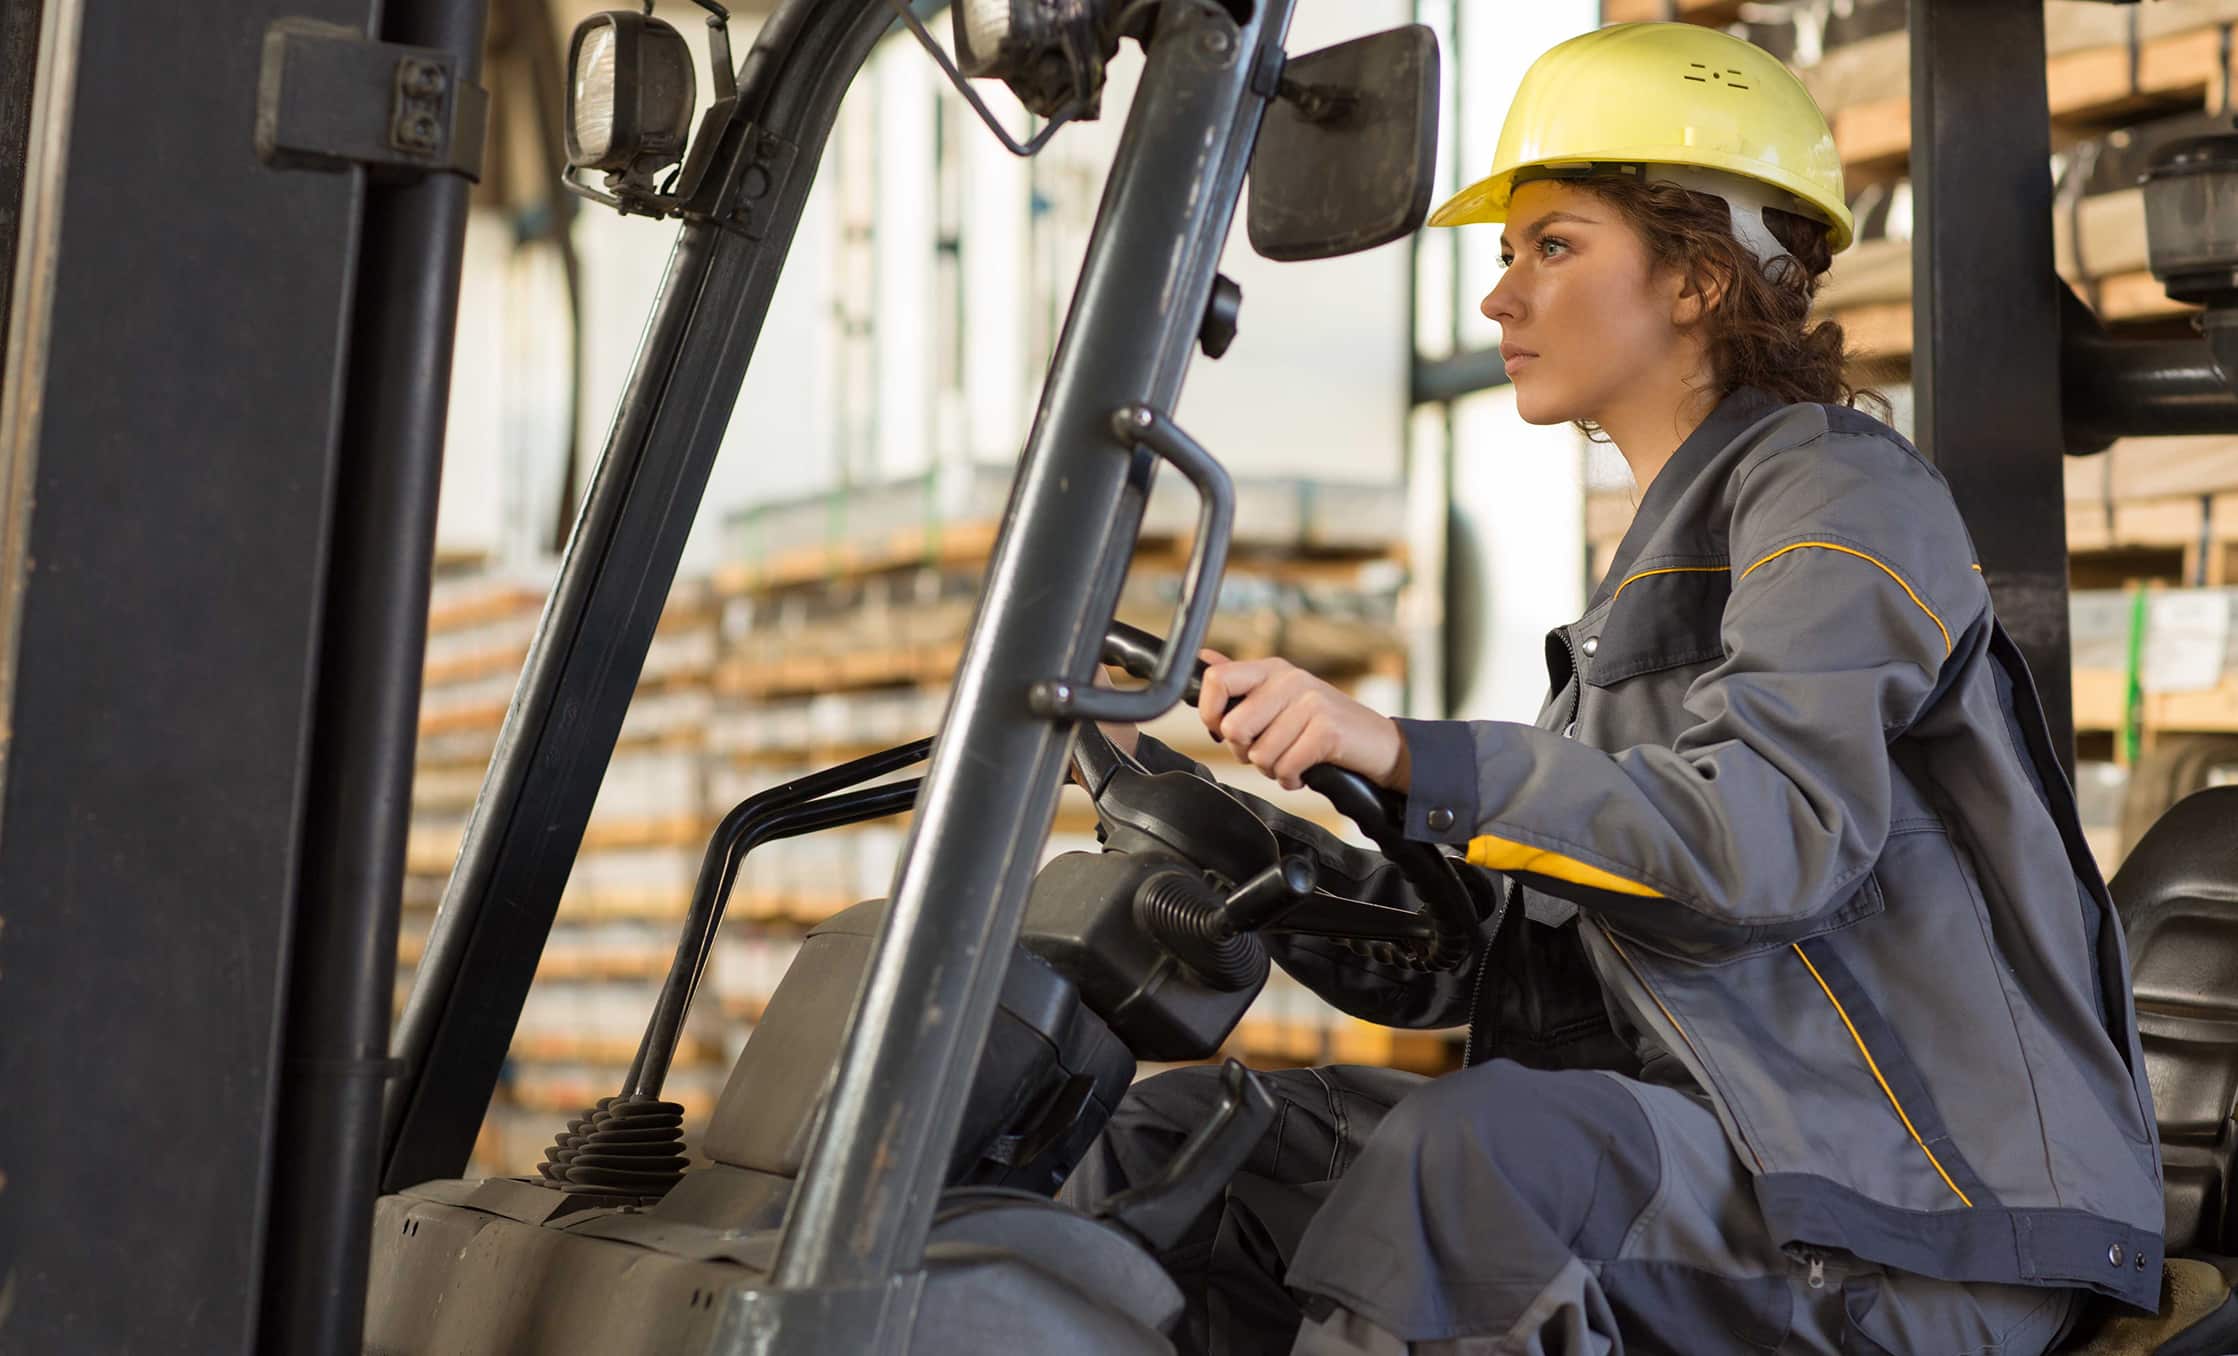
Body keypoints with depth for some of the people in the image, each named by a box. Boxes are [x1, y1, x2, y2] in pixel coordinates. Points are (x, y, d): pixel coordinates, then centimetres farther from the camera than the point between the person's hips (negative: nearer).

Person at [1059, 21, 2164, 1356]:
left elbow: (1778, 830, -24)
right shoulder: (1664, 557, 21)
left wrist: (1407, 756, -31)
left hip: (1931, 1212, -8)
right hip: (1723, 1138, 8)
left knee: (1476, 1154, -35)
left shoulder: (1838, 486, -5)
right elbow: (1492, 949, 15)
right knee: (1182, 1134, -4)